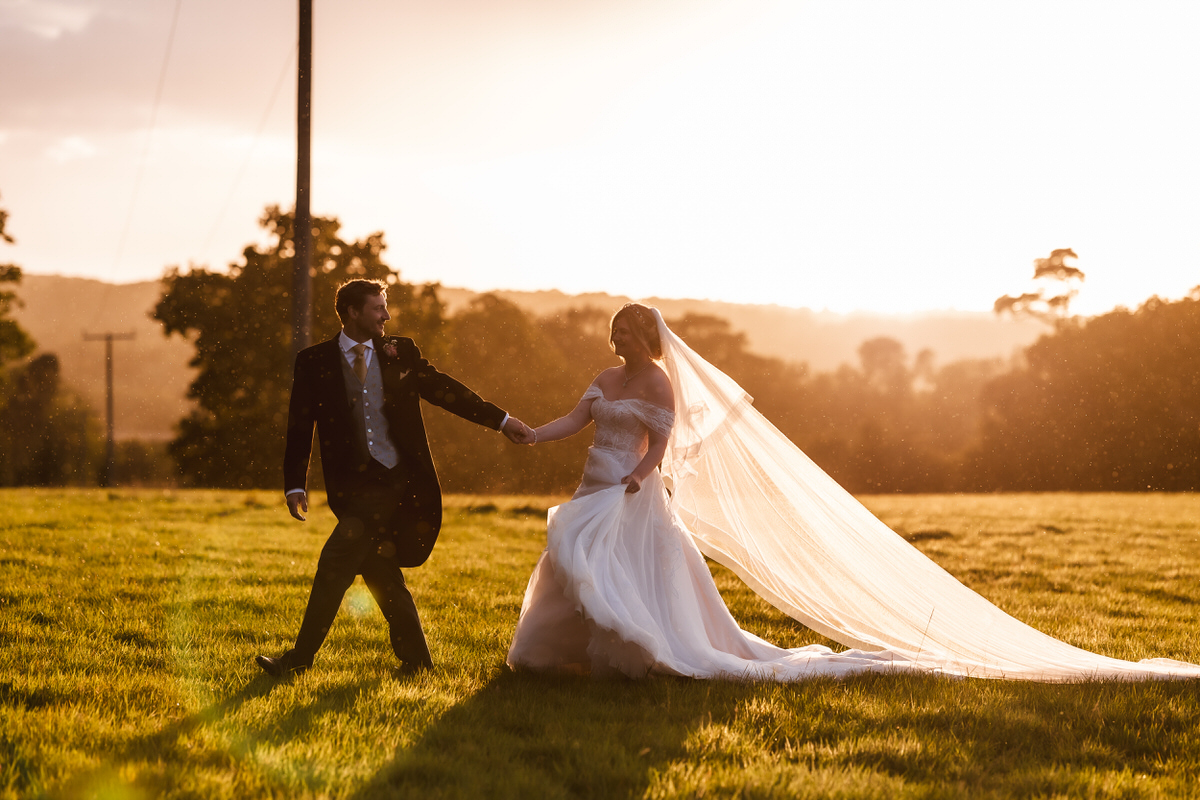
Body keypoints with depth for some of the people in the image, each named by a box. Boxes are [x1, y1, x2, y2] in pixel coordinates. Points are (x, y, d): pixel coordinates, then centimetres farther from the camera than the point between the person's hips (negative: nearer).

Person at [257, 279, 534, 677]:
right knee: (380, 573, 5)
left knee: (334, 564, -11)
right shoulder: (315, 362, 6)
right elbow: (300, 428, 6)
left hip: (402, 480, -2)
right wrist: (295, 485, -2)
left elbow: (443, 390, 13)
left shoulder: (400, 352, 8)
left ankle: (300, 658, -6)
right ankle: (415, 659, 18)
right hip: (357, 486, 2)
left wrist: (502, 420, 10)